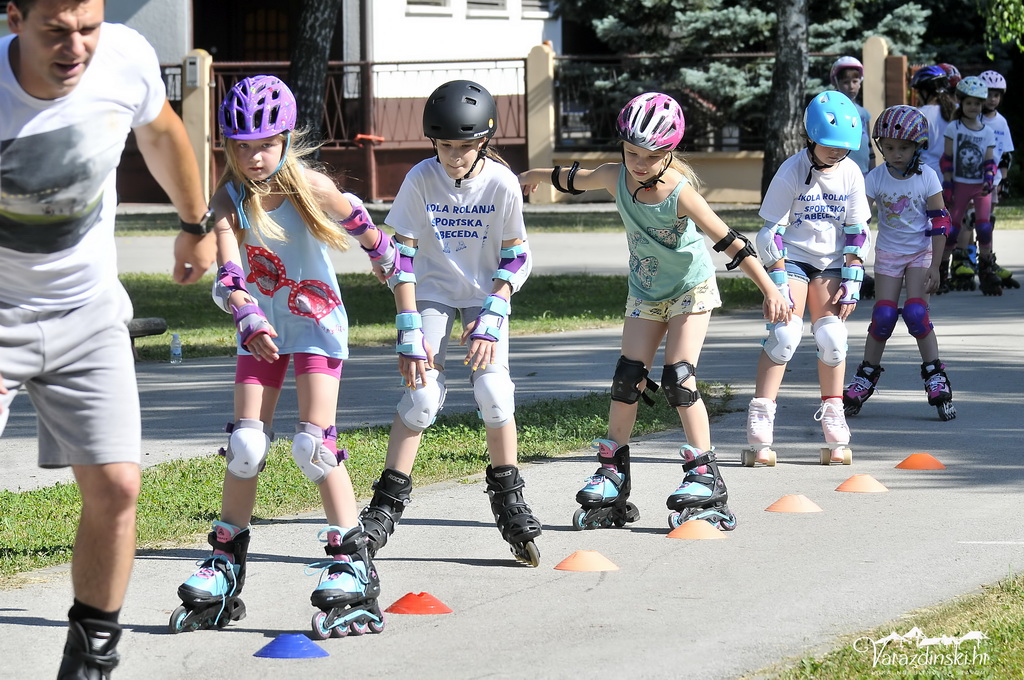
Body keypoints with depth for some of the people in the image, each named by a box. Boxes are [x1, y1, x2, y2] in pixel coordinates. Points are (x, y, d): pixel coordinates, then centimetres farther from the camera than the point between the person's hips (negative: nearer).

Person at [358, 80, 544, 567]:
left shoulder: (502, 183, -16)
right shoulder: (420, 180, -16)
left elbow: (515, 257, -7)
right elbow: (401, 256, -13)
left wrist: (491, 317, -18)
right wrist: (410, 331, -19)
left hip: (486, 293, 0)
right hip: (432, 292, 0)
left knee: (493, 391, -16)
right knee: (422, 394, -14)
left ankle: (508, 500, 1)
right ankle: (387, 505, -5)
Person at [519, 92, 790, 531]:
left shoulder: (679, 193, -28)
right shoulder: (615, 178, -13)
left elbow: (729, 242, -26)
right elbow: (574, 180, 10)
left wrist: (769, 290, -28)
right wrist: (535, 176, 28)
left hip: (690, 289, -5)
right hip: (645, 293, 5)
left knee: (678, 379, -15)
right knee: (627, 379, 0)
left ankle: (705, 475, -8)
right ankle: (613, 475, 9)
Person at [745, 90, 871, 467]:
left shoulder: (850, 173, -4)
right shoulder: (792, 172, -16)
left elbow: (857, 233, 4)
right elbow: (771, 232, -14)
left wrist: (851, 283, -2)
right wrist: (778, 282, -19)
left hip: (830, 263, 4)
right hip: (791, 258, -4)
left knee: (832, 337, -7)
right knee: (785, 334, -18)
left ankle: (835, 435, 6)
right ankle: (759, 435, -18)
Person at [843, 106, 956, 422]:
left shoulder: (926, 177, -12)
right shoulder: (876, 178, -10)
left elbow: (940, 223, -9)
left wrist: (935, 265, -13)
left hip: (920, 253, -1)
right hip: (888, 253, 1)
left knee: (916, 313, -16)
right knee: (884, 315, -8)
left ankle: (935, 377, -6)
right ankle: (867, 376, 7)